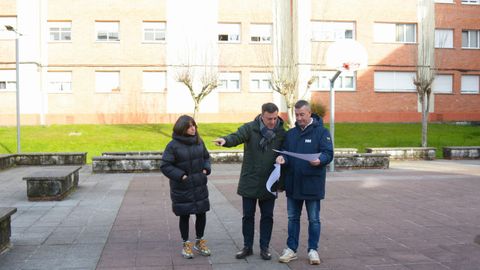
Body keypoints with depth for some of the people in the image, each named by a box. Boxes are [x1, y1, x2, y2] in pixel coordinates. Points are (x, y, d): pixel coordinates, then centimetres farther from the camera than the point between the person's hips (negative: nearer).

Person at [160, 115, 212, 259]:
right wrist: (181, 175, -18)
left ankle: (199, 242, 29)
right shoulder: (173, 145, -13)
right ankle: (186, 244, 24)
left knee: (201, 213, 11)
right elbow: (165, 165, -12)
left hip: (200, 186, 5)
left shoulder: (199, 141, 3)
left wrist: (206, 169, -1)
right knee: (184, 216, 7)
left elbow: (206, 156, 17)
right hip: (182, 188, -4)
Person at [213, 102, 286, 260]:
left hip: (269, 184, 1)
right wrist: (225, 140, -48)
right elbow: (237, 136, -26)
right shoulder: (250, 128, -8)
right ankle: (247, 247, 24)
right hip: (249, 182, -1)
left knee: (267, 217, 10)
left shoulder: (281, 133, -2)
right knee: (248, 216, 10)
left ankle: (264, 247, 24)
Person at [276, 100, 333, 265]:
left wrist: (320, 160, -31)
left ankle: (313, 250, 20)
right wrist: (282, 158, -12)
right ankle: (291, 249, 23)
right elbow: (285, 152, 11)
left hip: (312, 184, -4)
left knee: (314, 219, 7)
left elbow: (328, 153, -10)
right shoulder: (290, 133, 10)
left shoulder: (321, 132, -5)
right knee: (293, 218, 13)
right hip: (292, 183, 4)